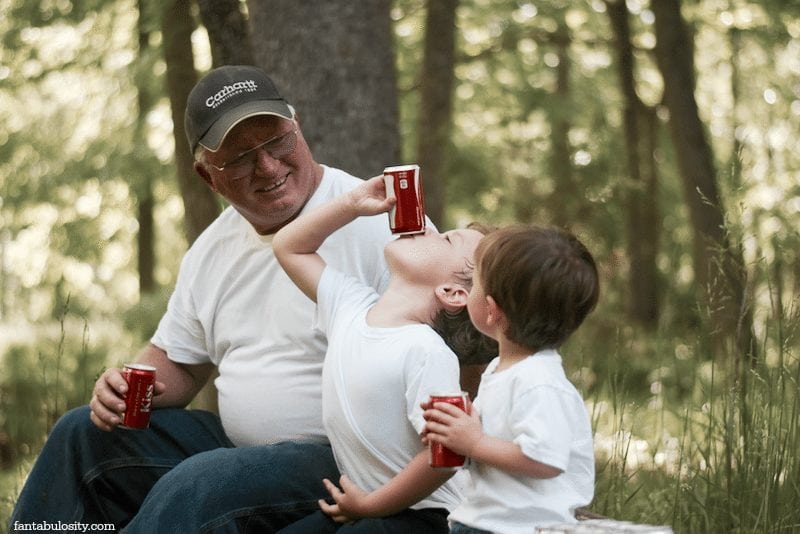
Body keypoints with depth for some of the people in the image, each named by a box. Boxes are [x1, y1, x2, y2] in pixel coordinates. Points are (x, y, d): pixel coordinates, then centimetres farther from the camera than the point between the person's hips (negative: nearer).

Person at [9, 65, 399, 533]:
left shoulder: (378, 225, -14)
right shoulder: (214, 246, 10)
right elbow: (178, 363, 20)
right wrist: (133, 385, -4)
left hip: (344, 460, -8)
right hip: (240, 442, 8)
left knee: (193, 487, -31)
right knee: (82, 436, 5)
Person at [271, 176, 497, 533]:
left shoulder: (427, 352, -21)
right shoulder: (351, 307, 3)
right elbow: (289, 247, 16)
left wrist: (369, 504, -13)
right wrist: (353, 203, 3)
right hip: (357, 504, 8)